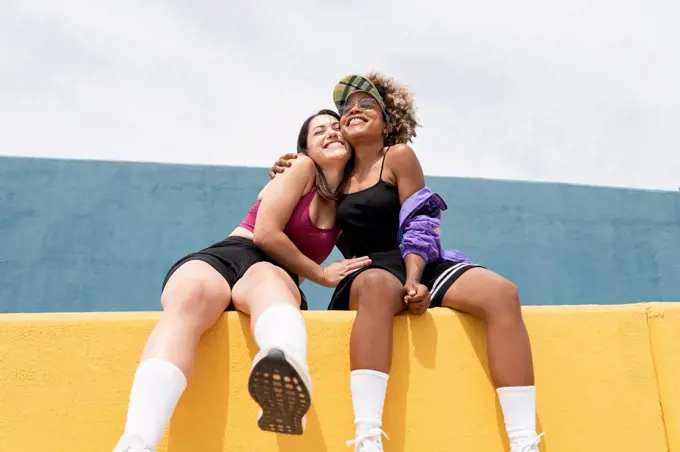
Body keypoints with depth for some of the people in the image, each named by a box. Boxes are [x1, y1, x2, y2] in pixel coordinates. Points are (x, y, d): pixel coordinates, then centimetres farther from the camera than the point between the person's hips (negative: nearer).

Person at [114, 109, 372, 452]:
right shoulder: (302, 168, 7)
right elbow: (265, 233, -3)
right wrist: (322, 275, 3)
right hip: (224, 257, -1)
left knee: (267, 278, -41)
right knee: (190, 294, -40)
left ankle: (289, 380, -78)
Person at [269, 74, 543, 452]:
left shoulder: (399, 156, 5)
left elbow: (418, 225, -3)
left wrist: (414, 279, -20)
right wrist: (287, 179, 13)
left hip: (417, 267, 0)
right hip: (367, 275, 0)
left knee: (502, 293, -27)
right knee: (380, 284, -39)